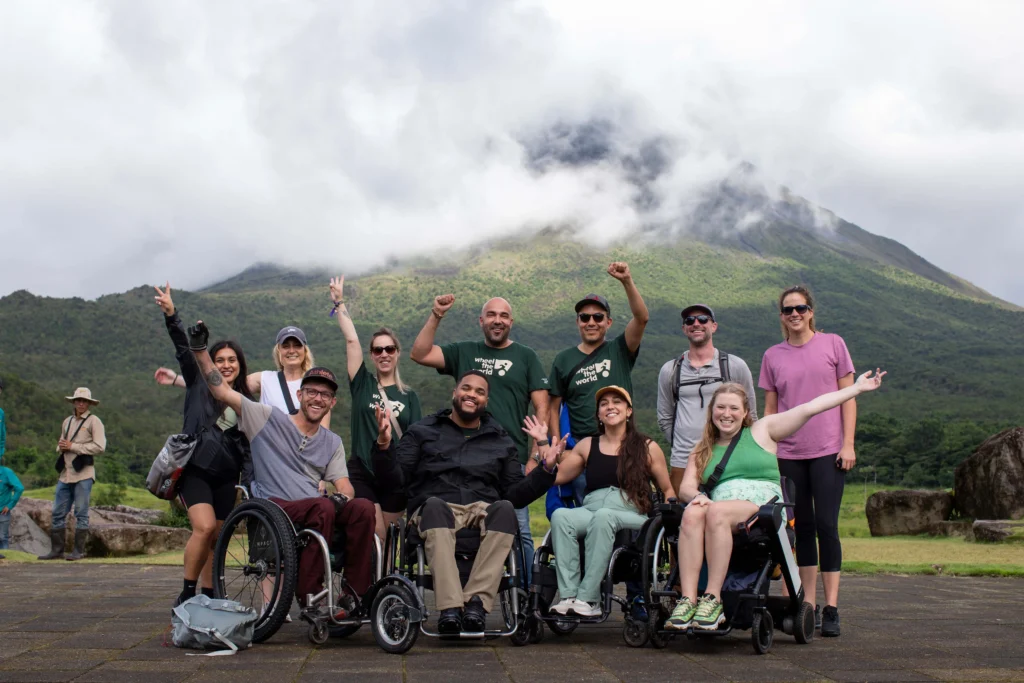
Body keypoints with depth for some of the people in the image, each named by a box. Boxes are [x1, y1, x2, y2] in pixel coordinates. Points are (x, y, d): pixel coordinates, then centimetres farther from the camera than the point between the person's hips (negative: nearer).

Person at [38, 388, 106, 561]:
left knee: (81, 513, -3)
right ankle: (56, 550, 13)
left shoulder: (94, 421, -1)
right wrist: (61, 447, 4)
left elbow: (100, 447, -12)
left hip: (83, 474, -6)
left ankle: (79, 550, 2)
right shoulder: (67, 421, 18)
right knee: (58, 513, 6)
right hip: (65, 473, 6)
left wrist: (73, 446, -11)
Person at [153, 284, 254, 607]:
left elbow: (248, 444, 13)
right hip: (195, 469, -4)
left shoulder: (244, 401, 13)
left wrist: (252, 478, 3)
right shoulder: (199, 384, 5)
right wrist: (170, 315, -21)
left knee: (217, 540, 5)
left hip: (225, 475, 4)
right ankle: (186, 595, -9)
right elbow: (183, 349, -8)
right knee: (205, 527, -21)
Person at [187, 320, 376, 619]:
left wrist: (342, 497, -13)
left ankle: (357, 593, -20)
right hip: (274, 507, -4)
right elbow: (222, 392, 1)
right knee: (323, 507, -36)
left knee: (363, 507, -27)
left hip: (315, 510, 4)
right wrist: (199, 349, -7)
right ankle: (309, 595, -28)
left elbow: (343, 485, 12)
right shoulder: (269, 419, 6)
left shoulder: (332, 442, 19)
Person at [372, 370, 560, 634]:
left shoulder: (502, 442, 24)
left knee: (504, 509, -33)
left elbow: (515, 496, 17)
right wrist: (385, 445, -9)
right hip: (434, 511, -1)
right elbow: (397, 477, 8)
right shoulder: (423, 431, 19)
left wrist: (546, 469, 4)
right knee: (434, 505, -37)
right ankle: (450, 607, -47)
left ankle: (476, 601, -40)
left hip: (484, 511, 2)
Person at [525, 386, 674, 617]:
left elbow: (668, 490, 14)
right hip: (590, 510, 3)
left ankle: (588, 598, -38)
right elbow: (557, 475, 19)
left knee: (603, 516, -37)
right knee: (560, 516, -30)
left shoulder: (647, 448, 13)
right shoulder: (587, 446, 21)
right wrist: (542, 442, 17)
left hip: (632, 516, -3)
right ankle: (569, 596, -38)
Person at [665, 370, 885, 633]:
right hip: (720, 509, 3)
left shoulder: (761, 431, 14)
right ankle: (687, 600, -39)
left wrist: (858, 387, 8)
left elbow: (809, 408, 11)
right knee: (692, 513, -33)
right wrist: (696, 496, -13)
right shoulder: (703, 450, 23)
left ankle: (713, 599, -33)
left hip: (763, 509, -3)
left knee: (716, 511, -35)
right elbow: (686, 486, 11)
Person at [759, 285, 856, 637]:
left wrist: (848, 444, -4)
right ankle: (809, 606, 14)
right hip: (788, 453, 3)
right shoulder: (773, 356, 8)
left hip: (828, 451, -2)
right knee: (803, 527, 7)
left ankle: (831, 608, -3)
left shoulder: (833, 344, 3)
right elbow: (770, 409, 11)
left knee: (826, 525, -8)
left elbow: (848, 397, 3)